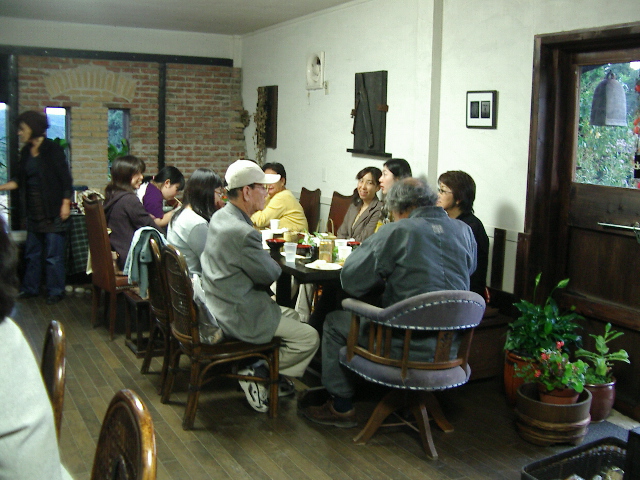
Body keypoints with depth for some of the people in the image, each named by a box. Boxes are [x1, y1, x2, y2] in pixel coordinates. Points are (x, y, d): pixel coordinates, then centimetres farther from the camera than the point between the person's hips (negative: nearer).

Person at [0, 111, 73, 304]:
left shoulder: (52, 149, -10)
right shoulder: (26, 151, 10)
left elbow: (66, 178, -11)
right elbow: (20, 180, 16)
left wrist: (66, 204, -15)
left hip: (52, 211, -7)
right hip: (34, 210, 7)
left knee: (53, 254, -2)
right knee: (32, 252, 15)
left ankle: (56, 291, 9)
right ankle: (30, 287, 26)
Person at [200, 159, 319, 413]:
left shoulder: (219, 217, 4)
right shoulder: (242, 233, -28)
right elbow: (270, 274, -15)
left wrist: (264, 258, 1)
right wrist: (273, 261, 7)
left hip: (218, 306, 10)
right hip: (238, 317, -10)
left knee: (292, 315, 24)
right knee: (309, 338, -4)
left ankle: (259, 368, 20)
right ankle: (257, 374, 4)